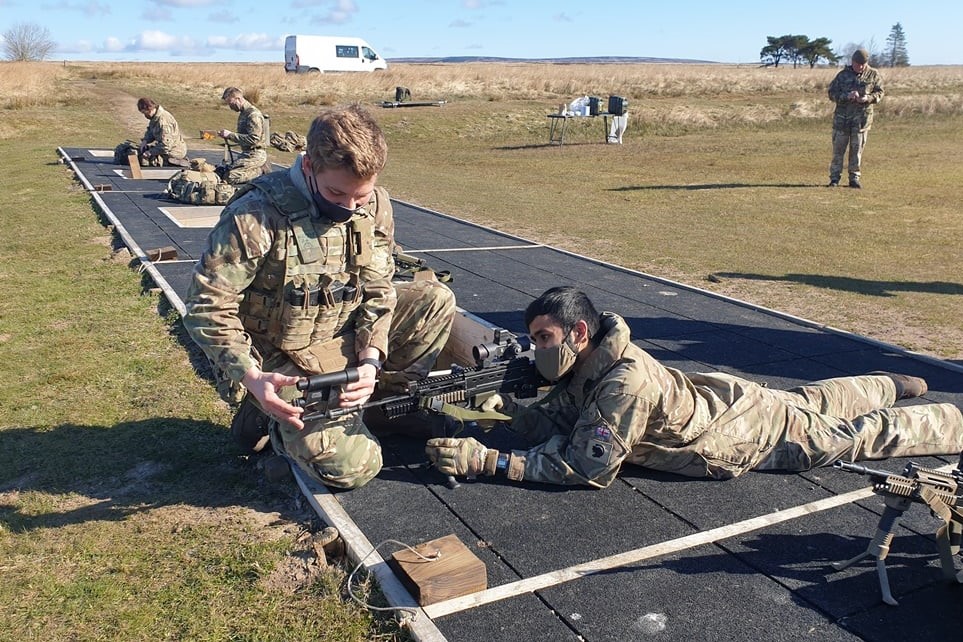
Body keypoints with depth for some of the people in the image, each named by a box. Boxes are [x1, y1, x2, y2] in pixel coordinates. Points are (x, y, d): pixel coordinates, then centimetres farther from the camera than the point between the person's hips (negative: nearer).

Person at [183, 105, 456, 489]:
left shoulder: (375, 206, -6)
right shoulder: (256, 216, -24)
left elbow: (378, 291, 0)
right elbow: (207, 307, -20)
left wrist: (370, 360, -15)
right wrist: (252, 378, -31)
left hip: (346, 339, 6)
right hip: (282, 362, -6)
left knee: (436, 301, -7)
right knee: (351, 466, -20)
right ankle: (283, 420, 9)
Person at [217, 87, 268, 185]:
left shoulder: (253, 114, -16)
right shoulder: (243, 113, 16)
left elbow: (253, 138, -25)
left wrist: (231, 135, -22)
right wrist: (228, 136, 10)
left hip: (255, 155, -10)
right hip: (246, 153, 10)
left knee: (229, 177, -21)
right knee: (223, 172, 11)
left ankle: (260, 171, -6)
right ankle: (257, 169, 10)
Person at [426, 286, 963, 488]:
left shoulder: (625, 382, -40)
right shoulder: (583, 367, -14)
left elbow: (588, 469, -37)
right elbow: (555, 423, -5)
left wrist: (488, 461, -40)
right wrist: (509, 410, -26)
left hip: (751, 432, -7)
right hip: (723, 396, 7)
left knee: (857, 436, 12)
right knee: (811, 401, 30)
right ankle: (895, 386, 55)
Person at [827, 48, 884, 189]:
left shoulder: (874, 75, 5)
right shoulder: (843, 75, 4)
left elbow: (879, 93, 6)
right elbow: (832, 93, 1)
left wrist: (868, 98, -15)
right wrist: (846, 96, -17)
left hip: (862, 117, 0)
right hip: (842, 116, 0)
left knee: (857, 148, 3)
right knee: (838, 147, 1)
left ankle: (854, 178, 10)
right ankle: (834, 178, 7)